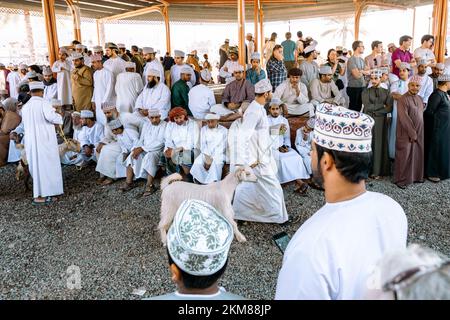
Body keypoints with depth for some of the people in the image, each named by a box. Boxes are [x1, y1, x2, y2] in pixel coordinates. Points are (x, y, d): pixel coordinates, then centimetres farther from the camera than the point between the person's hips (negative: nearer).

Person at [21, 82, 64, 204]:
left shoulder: (25, 107, 11)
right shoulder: (43, 103, -9)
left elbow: (26, 124, 20)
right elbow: (51, 116, -25)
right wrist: (59, 118, -4)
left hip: (30, 141, 7)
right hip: (45, 140, -6)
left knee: (36, 165, 14)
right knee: (45, 166, -1)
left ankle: (39, 192, 22)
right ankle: (40, 195, -2)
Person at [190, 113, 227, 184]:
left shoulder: (224, 130, 1)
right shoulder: (203, 129, 11)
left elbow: (222, 147, -6)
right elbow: (203, 145, 2)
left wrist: (212, 159, -17)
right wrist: (207, 157, -16)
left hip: (218, 154, -3)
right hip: (206, 153, 3)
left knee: (216, 163, -34)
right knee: (197, 162, -27)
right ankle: (201, 182, -22)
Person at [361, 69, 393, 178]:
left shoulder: (386, 92, 8)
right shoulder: (366, 92, 5)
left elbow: (390, 108, -3)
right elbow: (367, 106, -8)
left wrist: (374, 110, -10)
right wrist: (382, 105, -3)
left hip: (381, 122, 1)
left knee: (380, 144, 2)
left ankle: (378, 171, 7)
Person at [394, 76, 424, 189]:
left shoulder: (419, 99, 10)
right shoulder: (403, 99, -14)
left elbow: (420, 115, 15)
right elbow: (404, 118, -18)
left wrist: (417, 133, 8)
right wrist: (412, 133, -16)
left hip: (419, 133, 7)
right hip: (406, 134, -7)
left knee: (417, 155, 13)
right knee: (405, 156, -1)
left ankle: (416, 176, 27)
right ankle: (401, 180, 10)